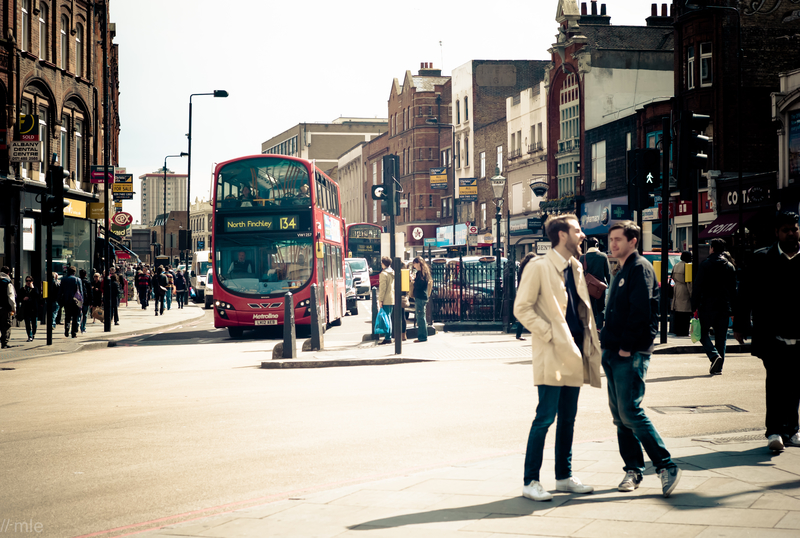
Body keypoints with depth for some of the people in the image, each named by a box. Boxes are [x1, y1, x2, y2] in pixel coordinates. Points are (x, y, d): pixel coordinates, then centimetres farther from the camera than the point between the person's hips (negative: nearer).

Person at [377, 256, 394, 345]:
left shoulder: (384, 274, -12)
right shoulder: (393, 273, 12)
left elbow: (383, 288, -15)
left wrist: (380, 300, -12)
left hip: (386, 301, -8)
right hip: (393, 299, 8)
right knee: (390, 319, 12)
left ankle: (388, 338, -8)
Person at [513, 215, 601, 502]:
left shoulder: (576, 268, 15)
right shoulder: (539, 267, -8)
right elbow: (522, 308, -10)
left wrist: (589, 342, 10)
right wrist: (548, 334, -15)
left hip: (573, 353, 8)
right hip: (551, 355, -7)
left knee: (568, 418, 12)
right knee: (545, 417, -7)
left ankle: (564, 477, 21)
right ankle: (530, 481, 0)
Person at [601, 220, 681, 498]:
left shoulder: (640, 268, -9)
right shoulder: (621, 272, 20)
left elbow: (641, 311, -18)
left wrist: (627, 347, -18)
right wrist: (607, 341, 11)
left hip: (632, 355, -9)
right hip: (614, 352, 9)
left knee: (630, 412, -13)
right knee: (619, 413, 8)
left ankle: (666, 466, -8)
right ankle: (633, 470, 14)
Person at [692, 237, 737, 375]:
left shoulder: (705, 264, -5)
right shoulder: (730, 266, 9)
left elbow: (697, 286, -8)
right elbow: (733, 290, 13)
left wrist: (694, 306, -5)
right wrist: (732, 309, 18)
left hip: (708, 306, -4)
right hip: (724, 307, 4)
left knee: (703, 333, 5)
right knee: (721, 337, 7)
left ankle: (714, 355, -18)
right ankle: (718, 367, 6)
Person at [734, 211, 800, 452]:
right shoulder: (762, 259, 2)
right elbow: (745, 294, 5)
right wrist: (740, 325, 3)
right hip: (772, 336, -3)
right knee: (776, 381, -11)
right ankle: (774, 431, -9)